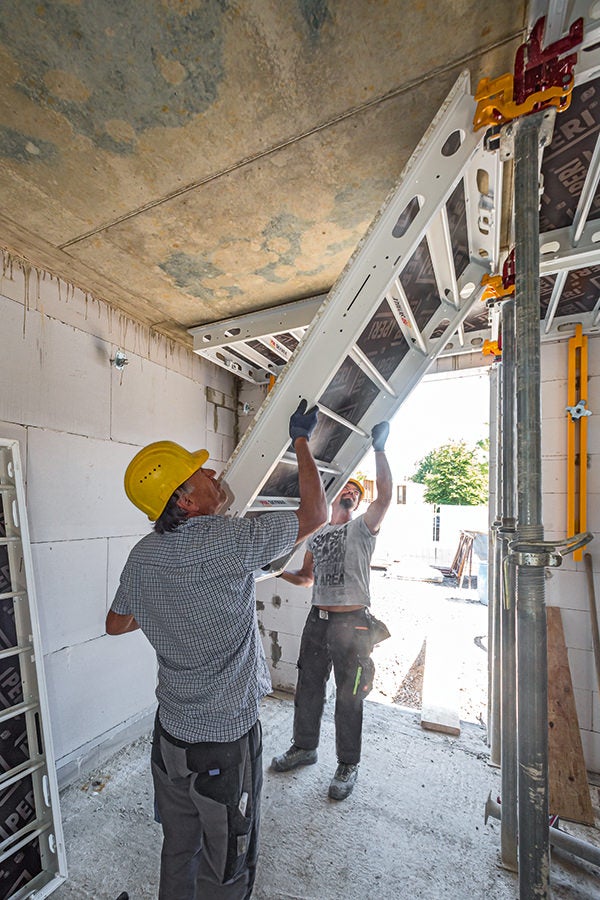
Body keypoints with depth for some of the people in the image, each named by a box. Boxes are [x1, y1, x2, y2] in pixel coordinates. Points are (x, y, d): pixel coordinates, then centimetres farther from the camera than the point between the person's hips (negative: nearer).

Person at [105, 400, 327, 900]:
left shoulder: (142, 555, -6)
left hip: (170, 731, 6)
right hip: (226, 738, -6)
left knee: (178, 851, 28)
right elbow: (315, 513, -19)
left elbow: (116, 623, 11)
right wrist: (302, 440, -9)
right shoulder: (229, 540, -28)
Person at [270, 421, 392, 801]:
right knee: (308, 687, 19)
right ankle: (304, 747, 43)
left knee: (349, 698, 9)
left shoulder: (363, 528, -3)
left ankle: (348, 766, 32)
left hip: (352, 623, -5)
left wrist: (379, 449, -26)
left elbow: (385, 494, -21)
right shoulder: (316, 535, 12)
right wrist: (280, 572, 1)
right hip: (318, 618, 5)